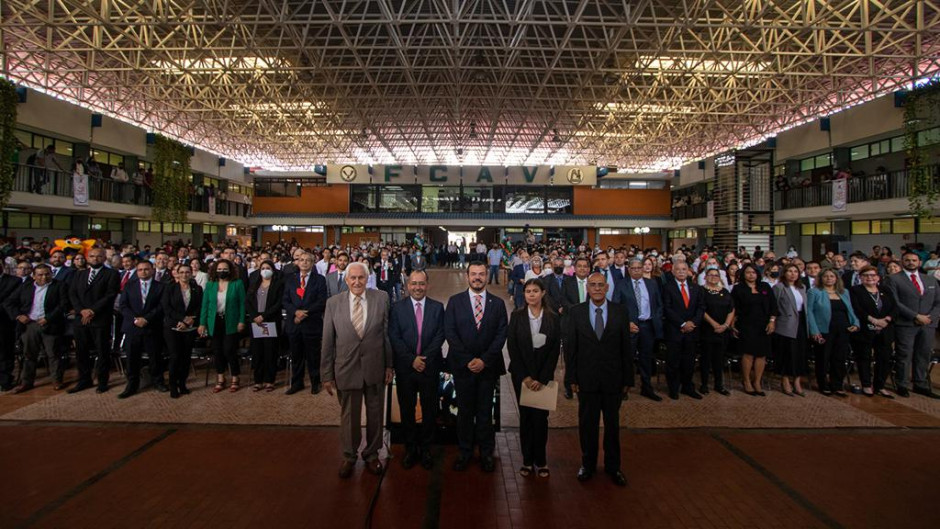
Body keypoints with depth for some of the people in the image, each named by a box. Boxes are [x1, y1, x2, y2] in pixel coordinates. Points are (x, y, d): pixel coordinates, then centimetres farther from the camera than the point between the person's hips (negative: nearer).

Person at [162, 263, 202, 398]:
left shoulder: (197, 289, 8)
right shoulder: (170, 288, 4)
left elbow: (200, 307, 5)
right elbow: (166, 307, -4)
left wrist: (191, 320, -11)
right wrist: (182, 319, -13)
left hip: (190, 328, 2)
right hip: (172, 327, -2)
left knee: (186, 356, 2)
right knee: (175, 356, -7)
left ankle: (182, 383, 14)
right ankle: (173, 386, 6)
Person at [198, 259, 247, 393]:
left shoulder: (237, 284, -2)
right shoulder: (210, 285, 7)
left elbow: (242, 303, -3)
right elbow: (205, 305, 7)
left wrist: (241, 321, -9)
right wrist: (202, 323, 2)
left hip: (231, 323, -3)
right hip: (215, 322, 3)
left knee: (229, 351, -4)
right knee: (217, 351, 9)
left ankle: (235, 380, 12)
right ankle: (220, 379, 23)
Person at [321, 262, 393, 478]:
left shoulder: (381, 298, -5)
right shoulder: (333, 303, -4)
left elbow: (387, 333, -2)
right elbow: (327, 342, -1)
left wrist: (389, 365, -1)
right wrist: (327, 374, 0)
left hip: (375, 368, 0)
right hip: (347, 368, 0)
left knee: (375, 414, 16)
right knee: (349, 416, 14)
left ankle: (372, 454, 38)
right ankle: (349, 456, 37)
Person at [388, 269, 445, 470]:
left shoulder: (437, 307, 3)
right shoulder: (397, 308, 0)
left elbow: (440, 335, -3)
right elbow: (394, 337, -5)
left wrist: (425, 358, -14)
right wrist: (412, 359, -14)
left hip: (430, 366, 0)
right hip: (405, 367, 0)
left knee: (429, 409, 9)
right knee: (407, 409, 10)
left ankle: (426, 448, 25)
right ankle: (410, 448, 26)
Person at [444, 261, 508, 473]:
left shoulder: (497, 303, 4)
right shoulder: (455, 301, 2)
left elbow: (501, 335, -1)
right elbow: (450, 332, -4)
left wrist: (484, 360, -11)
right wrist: (468, 360, -11)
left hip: (488, 366, 0)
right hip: (462, 366, 0)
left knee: (485, 411, 7)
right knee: (464, 411, 9)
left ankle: (486, 452, 21)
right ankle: (465, 451, 23)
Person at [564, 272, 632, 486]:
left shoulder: (620, 311, -2)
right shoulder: (576, 312, -3)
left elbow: (626, 347, -1)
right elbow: (570, 347, -2)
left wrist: (628, 379, -2)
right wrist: (572, 377, -5)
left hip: (613, 378, 1)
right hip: (586, 379, 0)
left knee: (612, 423, 14)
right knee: (587, 423, 12)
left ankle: (613, 466, 31)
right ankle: (588, 464, 30)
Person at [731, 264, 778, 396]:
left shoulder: (765, 287, 10)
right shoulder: (738, 289, 1)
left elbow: (773, 304, 9)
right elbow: (733, 308, 0)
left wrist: (772, 321, 0)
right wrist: (733, 325, -4)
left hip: (764, 326, 3)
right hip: (746, 326, -3)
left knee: (761, 354, 3)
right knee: (748, 353, -6)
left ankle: (757, 382, 14)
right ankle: (747, 382, 6)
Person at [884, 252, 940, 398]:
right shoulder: (894, 279, -1)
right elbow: (894, 303, -9)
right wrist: (916, 316, -14)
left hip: (928, 324, 5)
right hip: (905, 324, -5)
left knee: (924, 356, 9)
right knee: (904, 356, -1)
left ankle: (921, 385, 20)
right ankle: (902, 385, 9)